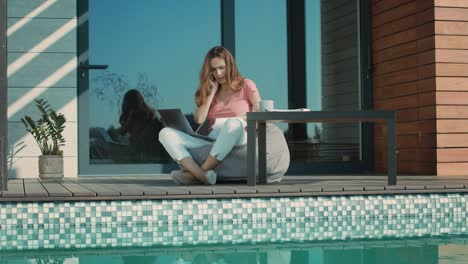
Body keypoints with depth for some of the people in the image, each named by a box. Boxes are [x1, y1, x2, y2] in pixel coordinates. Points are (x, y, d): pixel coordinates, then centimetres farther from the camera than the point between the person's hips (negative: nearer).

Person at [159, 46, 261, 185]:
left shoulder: (246, 85, 13)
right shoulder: (210, 90, 21)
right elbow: (199, 119, 5)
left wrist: (243, 119, -11)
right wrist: (212, 91, 8)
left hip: (238, 142, -4)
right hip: (211, 143, 4)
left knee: (233, 123, -39)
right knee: (166, 133, -16)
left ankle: (194, 174, -39)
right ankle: (203, 175, -42)